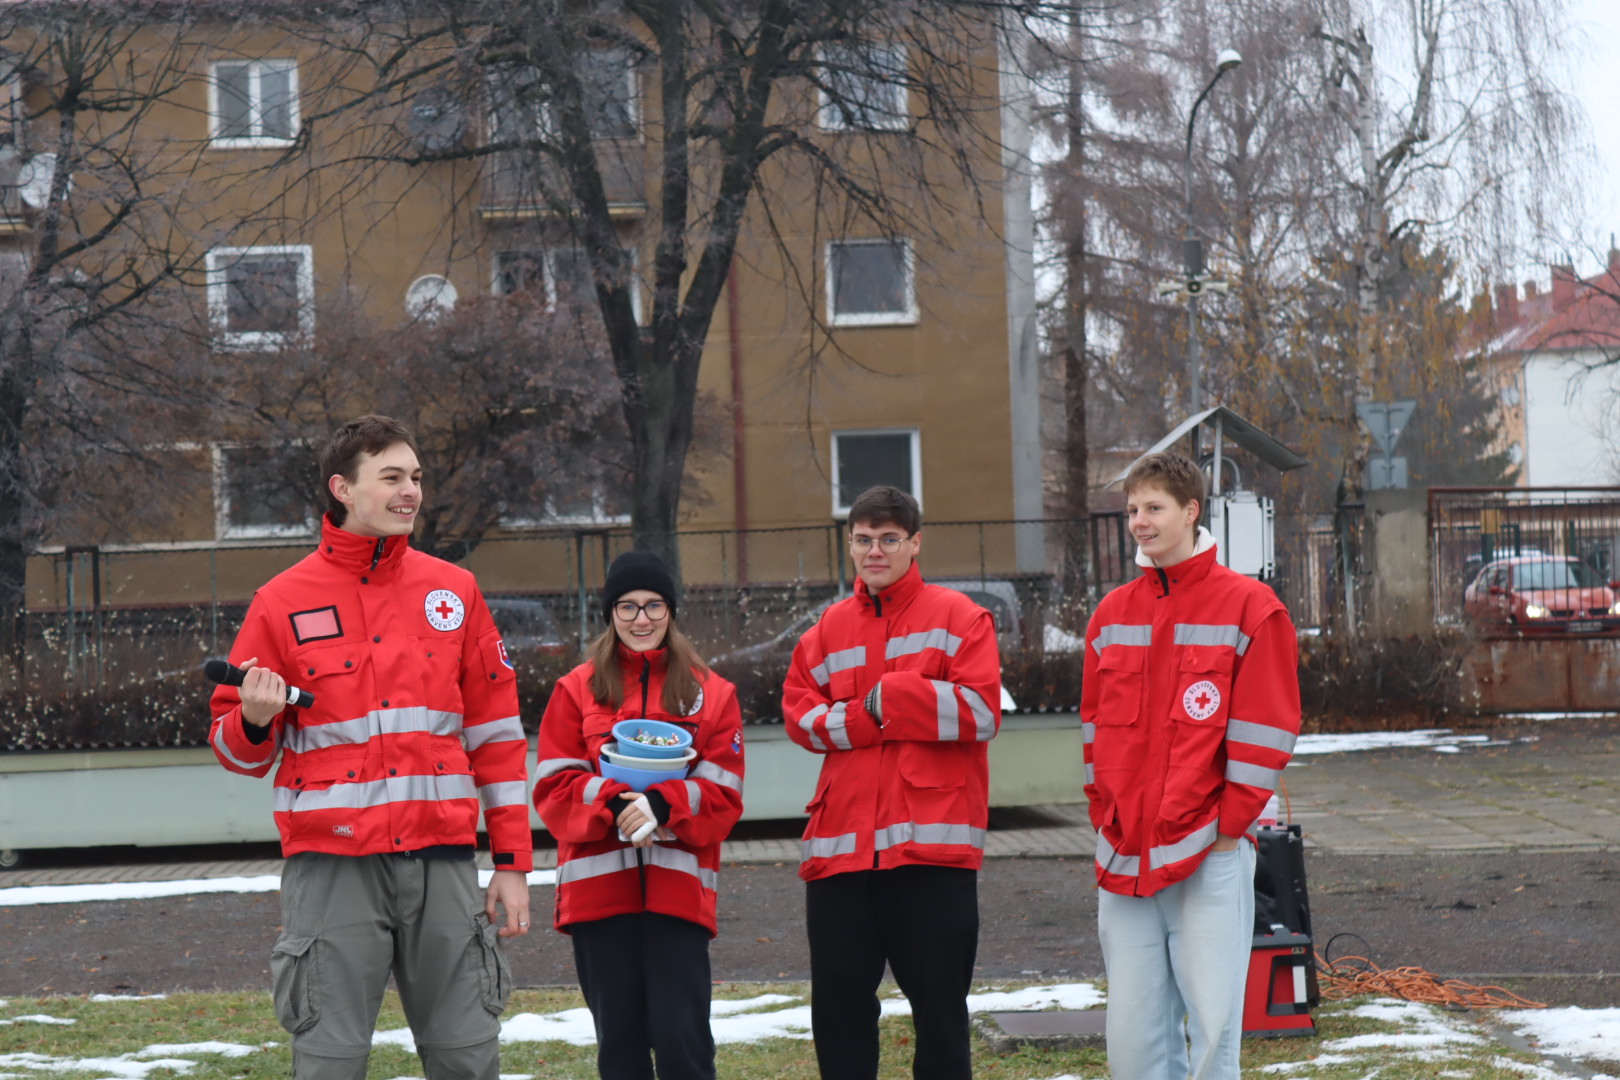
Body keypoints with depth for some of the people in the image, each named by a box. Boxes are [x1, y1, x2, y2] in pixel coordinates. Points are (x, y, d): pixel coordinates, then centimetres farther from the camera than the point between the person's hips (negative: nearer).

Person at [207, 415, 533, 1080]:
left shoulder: (453, 591, 10)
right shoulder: (283, 602, 3)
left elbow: (496, 735, 11)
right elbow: (237, 751, 9)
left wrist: (513, 863, 7)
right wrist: (254, 721, -15)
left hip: (442, 858, 2)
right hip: (332, 863, -2)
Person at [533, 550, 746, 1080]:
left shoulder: (711, 693, 9)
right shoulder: (577, 690, 9)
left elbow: (722, 795, 1)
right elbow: (554, 787, 1)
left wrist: (661, 805, -17)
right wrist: (614, 803, -17)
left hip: (677, 886, -1)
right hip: (599, 887, 1)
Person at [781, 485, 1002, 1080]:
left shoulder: (957, 617, 2)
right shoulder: (829, 629, 15)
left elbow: (980, 711, -9)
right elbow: (799, 713, 6)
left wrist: (885, 697, -9)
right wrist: (866, 717, -10)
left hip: (932, 843, -4)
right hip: (840, 845, 4)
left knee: (939, 1005, 2)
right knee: (838, 1005, 7)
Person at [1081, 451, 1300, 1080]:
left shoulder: (1250, 607, -3)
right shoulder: (1112, 615, 13)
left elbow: (1264, 731, -5)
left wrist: (1228, 827, -8)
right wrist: (1105, 817, 8)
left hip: (1209, 856, -5)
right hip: (1124, 856, 5)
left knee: (1212, 1022, -5)